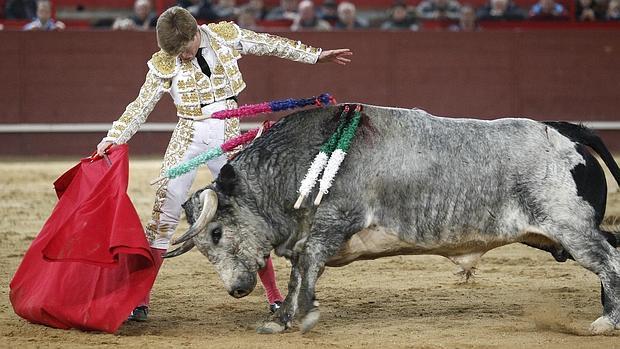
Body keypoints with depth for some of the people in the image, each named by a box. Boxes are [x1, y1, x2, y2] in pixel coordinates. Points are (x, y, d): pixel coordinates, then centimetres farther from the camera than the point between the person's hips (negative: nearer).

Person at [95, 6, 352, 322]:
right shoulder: (165, 64, -7)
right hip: (187, 141, -1)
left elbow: (271, 45, 11)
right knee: (163, 216, -6)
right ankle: (140, 300, -2)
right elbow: (141, 106, -5)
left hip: (227, 140, 1)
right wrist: (113, 138, -17)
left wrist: (316, 56, 19)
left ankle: (275, 296, 13)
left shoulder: (227, 36, -2)